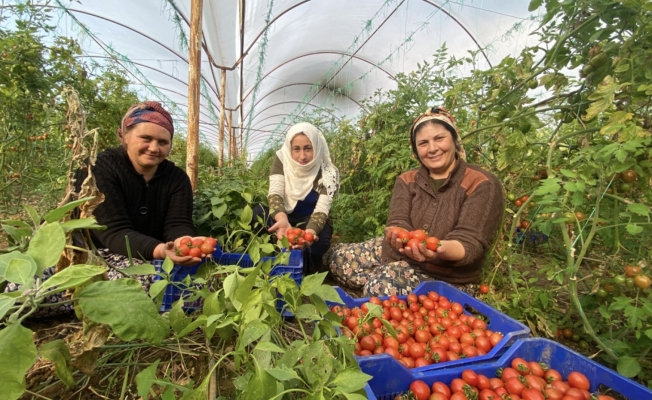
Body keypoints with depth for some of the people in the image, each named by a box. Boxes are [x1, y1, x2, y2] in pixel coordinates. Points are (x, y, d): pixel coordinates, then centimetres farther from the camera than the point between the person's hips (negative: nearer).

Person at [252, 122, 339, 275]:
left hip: (312, 221, -2)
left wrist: (310, 232, -50)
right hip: (286, 216, 2)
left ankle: (305, 272, -8)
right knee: (258, 212, -28)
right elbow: (275, 193, -25)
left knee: (318, 241, -36)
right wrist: (282, 220, -48)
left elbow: (322, 209, -27)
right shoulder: (282, 159, -14)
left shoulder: (328, 173, -19)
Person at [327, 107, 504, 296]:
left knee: (380, 285, -30)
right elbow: (398, 223, -11)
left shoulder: (483, 185, -11)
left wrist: (440, 249, -44)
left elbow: (469, 242, -20)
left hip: (446, 279, -5)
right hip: (400, 255, 6)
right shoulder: (406, 180, 2)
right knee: (338, 256, -5)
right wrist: (398, 237, -37)